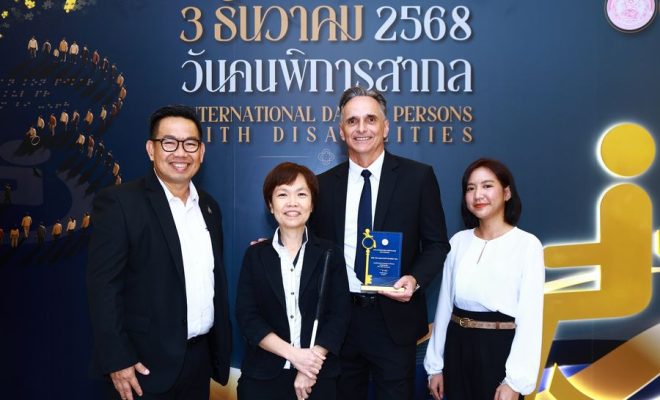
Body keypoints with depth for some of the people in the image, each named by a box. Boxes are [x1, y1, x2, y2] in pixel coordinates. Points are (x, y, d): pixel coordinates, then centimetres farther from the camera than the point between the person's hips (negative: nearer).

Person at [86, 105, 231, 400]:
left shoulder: (209, 207, 8)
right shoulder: (119, 202, -11)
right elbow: (103, 287, -14)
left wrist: (220, 349, 11)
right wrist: (117, 360, -16)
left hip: (200, 358, 6)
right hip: (147, 364, -5)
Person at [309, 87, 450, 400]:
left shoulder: (418, 177, -3)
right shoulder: (325, 184, 4)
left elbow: (437, 243, 0)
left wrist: (415, 279, -17)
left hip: (394, 318, -2)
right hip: (340, 318, 3)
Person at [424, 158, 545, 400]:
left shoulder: (527, 244, -9)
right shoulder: (458, 241, 3)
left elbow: (530, 316, -11)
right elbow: (445, 304, 6)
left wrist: (515, 381, -14)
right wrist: (435, 364, 8)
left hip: (500, 349, -4)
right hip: (458, 348, 4)